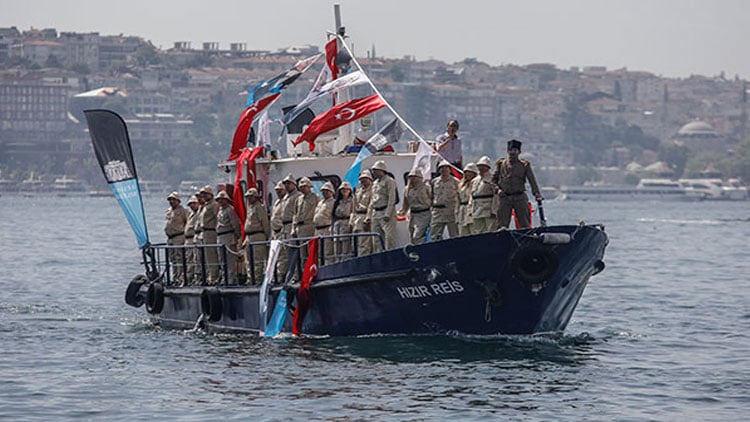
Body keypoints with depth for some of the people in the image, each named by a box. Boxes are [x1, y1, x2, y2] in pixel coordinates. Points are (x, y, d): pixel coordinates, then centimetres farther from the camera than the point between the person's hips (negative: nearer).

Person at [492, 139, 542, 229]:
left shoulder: (525, 165, 6)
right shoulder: (501, 164, 10)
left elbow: (532, 180, -4)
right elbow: (493, 179, 13)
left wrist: (537, 193, -17)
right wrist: (498, 189, -6)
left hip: (520, 197, -1)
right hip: (505, 197, 1)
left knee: (525, 224, -1)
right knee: (502, 225, -3)